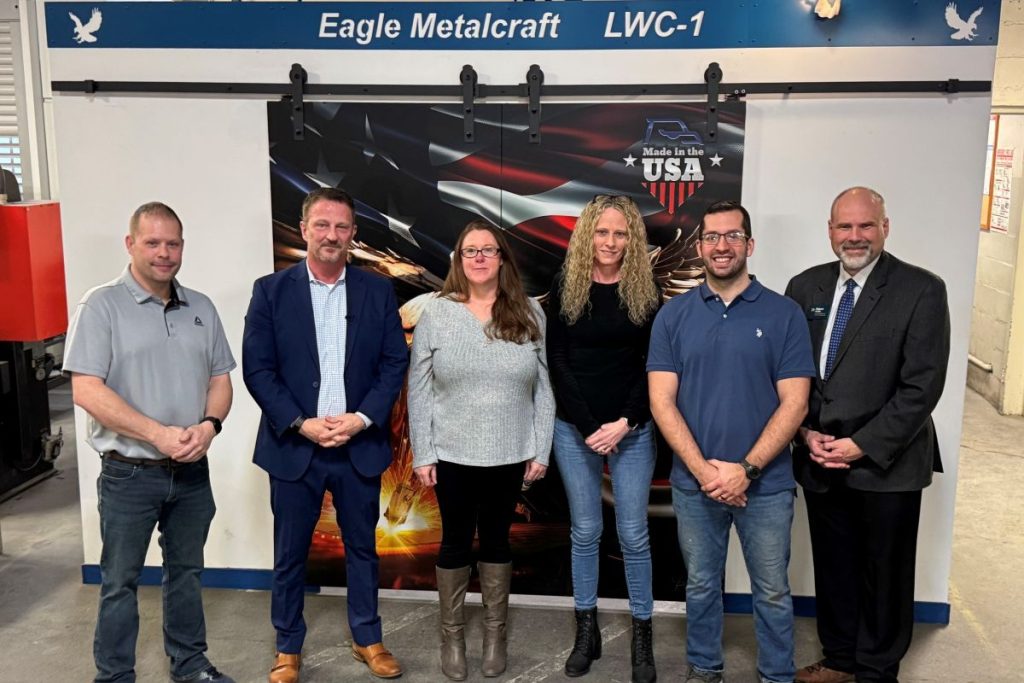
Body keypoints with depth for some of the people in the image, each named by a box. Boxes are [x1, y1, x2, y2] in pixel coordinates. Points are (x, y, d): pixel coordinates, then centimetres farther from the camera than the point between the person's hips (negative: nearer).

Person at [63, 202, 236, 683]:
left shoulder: (201, 308, 6)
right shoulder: (102, 305, -8)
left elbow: (220, 379, 9)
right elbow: (86, 391, -16)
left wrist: (209, 425, -12)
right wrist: (160, 435, -21)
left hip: (192, 472, 5)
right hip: (130, 474, -4)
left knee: (186, 572, 18)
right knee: (120, 583, 8)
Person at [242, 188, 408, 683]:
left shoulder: (377, 291, 2)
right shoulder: (271, 291, -2)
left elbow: (395, 362, 0)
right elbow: (257, 368, -5)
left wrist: (362, 418, -12)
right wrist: (300, 424, -15)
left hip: (360, 445, 1)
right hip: (294, 446, -1)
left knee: (362, 548, 14)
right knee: (290, 554, 11)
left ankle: (367, 639, 32)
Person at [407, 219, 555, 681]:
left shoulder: (528, 313, 0)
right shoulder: (437, 313, -3)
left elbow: (544, 388, 2)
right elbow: (419, 389, -3)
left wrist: (541, 450, -2)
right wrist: (422, 453, -6)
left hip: (510, 456, 1)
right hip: (452, 455, -1)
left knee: (496, 540, 15)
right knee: (456, 541, 11)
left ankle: (495, 632, 30)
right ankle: (452, 634, 28)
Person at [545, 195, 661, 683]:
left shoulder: (645, 291, -1)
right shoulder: (565, 287, -1)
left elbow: (653, 366, -2)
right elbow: (557, 362, -3)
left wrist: (625, 423, -13)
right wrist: (588, 427, -10)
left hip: (632, 431, 0)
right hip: (574, 430, 1)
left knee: (633, 534, 4)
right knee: (585, 531, 10)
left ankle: (642, 637, 18)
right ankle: (586, 632, 23)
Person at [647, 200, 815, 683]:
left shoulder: (784, 314, -4)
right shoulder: (673, 316, 0)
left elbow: (793, 403, -7)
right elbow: (661, 400, -4)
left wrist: (746, 470, -14)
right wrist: (703, 469, -13)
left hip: (765, 483, -1)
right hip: (694, 483, 1)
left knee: (771, 591, 11)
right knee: (701, 585, 17)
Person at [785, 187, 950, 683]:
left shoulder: (921, 290, -10)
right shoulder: (805, 287, 4)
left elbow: (922, 386, -14)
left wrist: (863, 445, -16)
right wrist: (807, 433, -6)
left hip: (886, 465, -4)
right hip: (820, 461, 4)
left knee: (884, 574, 11)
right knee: (833, 567, 17)